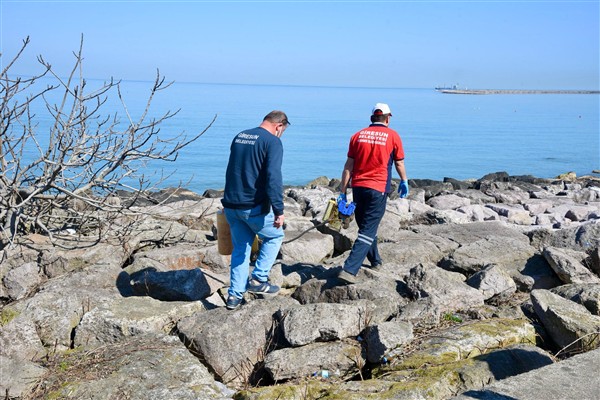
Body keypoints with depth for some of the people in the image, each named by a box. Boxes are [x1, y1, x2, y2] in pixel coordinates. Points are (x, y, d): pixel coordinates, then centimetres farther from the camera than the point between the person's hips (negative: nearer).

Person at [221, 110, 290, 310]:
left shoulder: (239, 137, 13)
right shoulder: (272, 142, -10)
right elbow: (273, 177, -22)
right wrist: (278, 210, -21)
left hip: (231, 205, 7)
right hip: (254, 207, -6)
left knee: (240, 248, 17)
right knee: (275, 236, 18)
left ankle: (235, 295, 18)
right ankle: (259, 279, 10)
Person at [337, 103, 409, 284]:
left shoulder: (358, 135, 7)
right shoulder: (392, 136, 0)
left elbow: (348, 166, 4)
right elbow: (399, 163, 10)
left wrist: (343, 192, 7)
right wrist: (404, 182, 28)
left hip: (358, 187, 4)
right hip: (378, 189, -4)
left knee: (366, 226, 21)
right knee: (367, 231, -3)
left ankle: (375, 261, 39)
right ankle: (349, 270, -14)